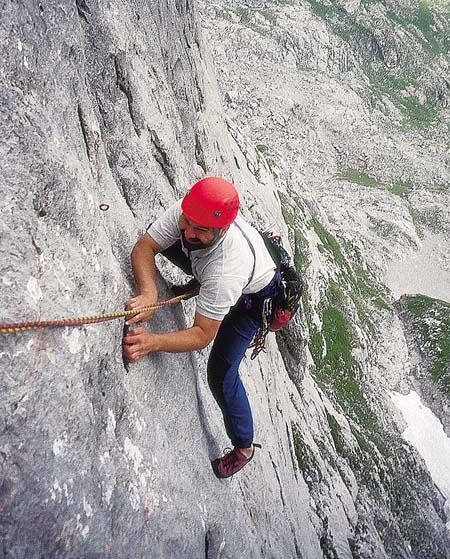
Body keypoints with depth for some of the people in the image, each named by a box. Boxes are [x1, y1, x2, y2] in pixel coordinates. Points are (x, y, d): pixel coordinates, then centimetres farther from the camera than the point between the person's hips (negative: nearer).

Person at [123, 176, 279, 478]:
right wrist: (149, 293, -46)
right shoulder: (184, 212, -34)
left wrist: (152, 342, -57)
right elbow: (144, 247, -27)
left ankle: (244, 448, 14)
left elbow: (203, 334, -42)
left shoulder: (226, 269, -48)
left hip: (253, 295, -6)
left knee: (221, 374, -11)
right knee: (160, 236, 7)